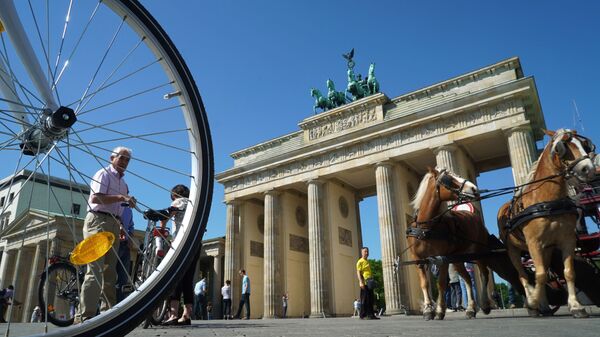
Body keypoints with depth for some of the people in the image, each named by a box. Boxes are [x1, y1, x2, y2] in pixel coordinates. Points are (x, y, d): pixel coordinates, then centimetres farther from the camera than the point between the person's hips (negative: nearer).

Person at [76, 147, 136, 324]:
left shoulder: (123, 182, 24)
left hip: (114, 224, 8)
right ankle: (85, 315, -16)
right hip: (98, 220, -8)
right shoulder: (104, 174, -1)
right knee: (95, 269, -16)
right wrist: (121, 197, -21)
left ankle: (107, 312, 13)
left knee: (110, 271, 8)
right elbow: (96, 198, -16)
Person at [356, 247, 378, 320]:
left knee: (371, 300, 8)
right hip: (364, 284, -9)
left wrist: (372, 281, 21)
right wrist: (360, 282, -23)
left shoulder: (367, 262, 22)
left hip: (369, 284, 9)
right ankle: (363, 315, -3)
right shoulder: (360, 262, -5)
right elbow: (358, 272, -13)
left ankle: (371, 314, 13)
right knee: (364, 300, -7)